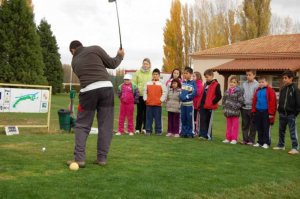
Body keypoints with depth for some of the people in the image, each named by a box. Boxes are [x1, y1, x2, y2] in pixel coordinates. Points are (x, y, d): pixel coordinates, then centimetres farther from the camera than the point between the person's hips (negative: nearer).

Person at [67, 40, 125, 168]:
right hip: (106, 87, -1)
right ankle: (102, 158, 9)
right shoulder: (95, 49, 9)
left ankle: (79, 158, 2)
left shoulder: (74, 62, 21)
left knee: (82, 125, 10)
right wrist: (120, 56, 27)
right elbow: (112, 64, 8)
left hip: (88, 91, 1)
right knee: (105, 125, 6)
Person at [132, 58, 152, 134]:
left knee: (147, 113, 4)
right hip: (140, 96, 0)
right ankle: (138, 128, 10)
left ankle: (145, 128, 13)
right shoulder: (138, 73, 7)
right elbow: (133, 83, 6)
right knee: (139, 113, 4)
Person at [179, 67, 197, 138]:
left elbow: (194, 92, -10)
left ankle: (190, 133, 7)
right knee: (183, 118, 8)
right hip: (182, 103, 5)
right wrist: (181, 96, -5)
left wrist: (187, 96, -14)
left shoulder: (193, 82, -4)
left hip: (189, 103, -5)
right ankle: (183, 132, 16)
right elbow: (180, 91, 13)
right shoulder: (183, 82, 12)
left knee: (190, 119, -2)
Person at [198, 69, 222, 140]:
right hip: (202, 106, 6)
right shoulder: (205, 84, 17)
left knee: (209, 121, 2)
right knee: (202, 120, 1)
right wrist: (200, 103, 13)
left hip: (210, 107, -6)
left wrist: (212, 102, -15)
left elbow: (219, 96, -11)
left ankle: (208, 135, 10)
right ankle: (202, 134, 2)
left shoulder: (216, 85, -6)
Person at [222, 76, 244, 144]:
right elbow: (224, 100, 18)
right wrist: (224, 107, 7)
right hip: (228, 112, 6)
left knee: (235, 126, 3)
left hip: (235, 112, -6)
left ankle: (234, 139, 9)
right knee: (228, 125, 14)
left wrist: (236, 107, -17)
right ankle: (228, 138, 21)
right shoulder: (227, 91, 10)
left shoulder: (239, 91, -9)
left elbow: (241, 101, -13)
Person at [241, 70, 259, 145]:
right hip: (244, 107, 4)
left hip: (252, 107, -4)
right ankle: (245, 139, 18)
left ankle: (251, 140, 12)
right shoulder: (244, 84, 7)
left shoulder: (256, 85, -6)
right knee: (244, 125, 10)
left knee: (252, 125, 5)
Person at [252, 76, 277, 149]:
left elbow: (272, 102, -11)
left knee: (266, 128, -1)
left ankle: (266, 143, 5)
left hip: (266, 112, -6)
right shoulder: (257, 91, 12)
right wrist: (254, 110, 6)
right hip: (258, 111, 6)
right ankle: (260, 142, 19)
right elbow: (254, 101, 13)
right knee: (259, 128, 11)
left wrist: (271, 113, -14)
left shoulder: (270, 90, -7)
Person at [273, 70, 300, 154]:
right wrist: (279, 110, 8)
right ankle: (281, 145, 26)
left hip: (291, 114, -6)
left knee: (292, 131, -4)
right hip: (282, 114, 6)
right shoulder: (283, 89, 10)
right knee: (281, 130, 14)